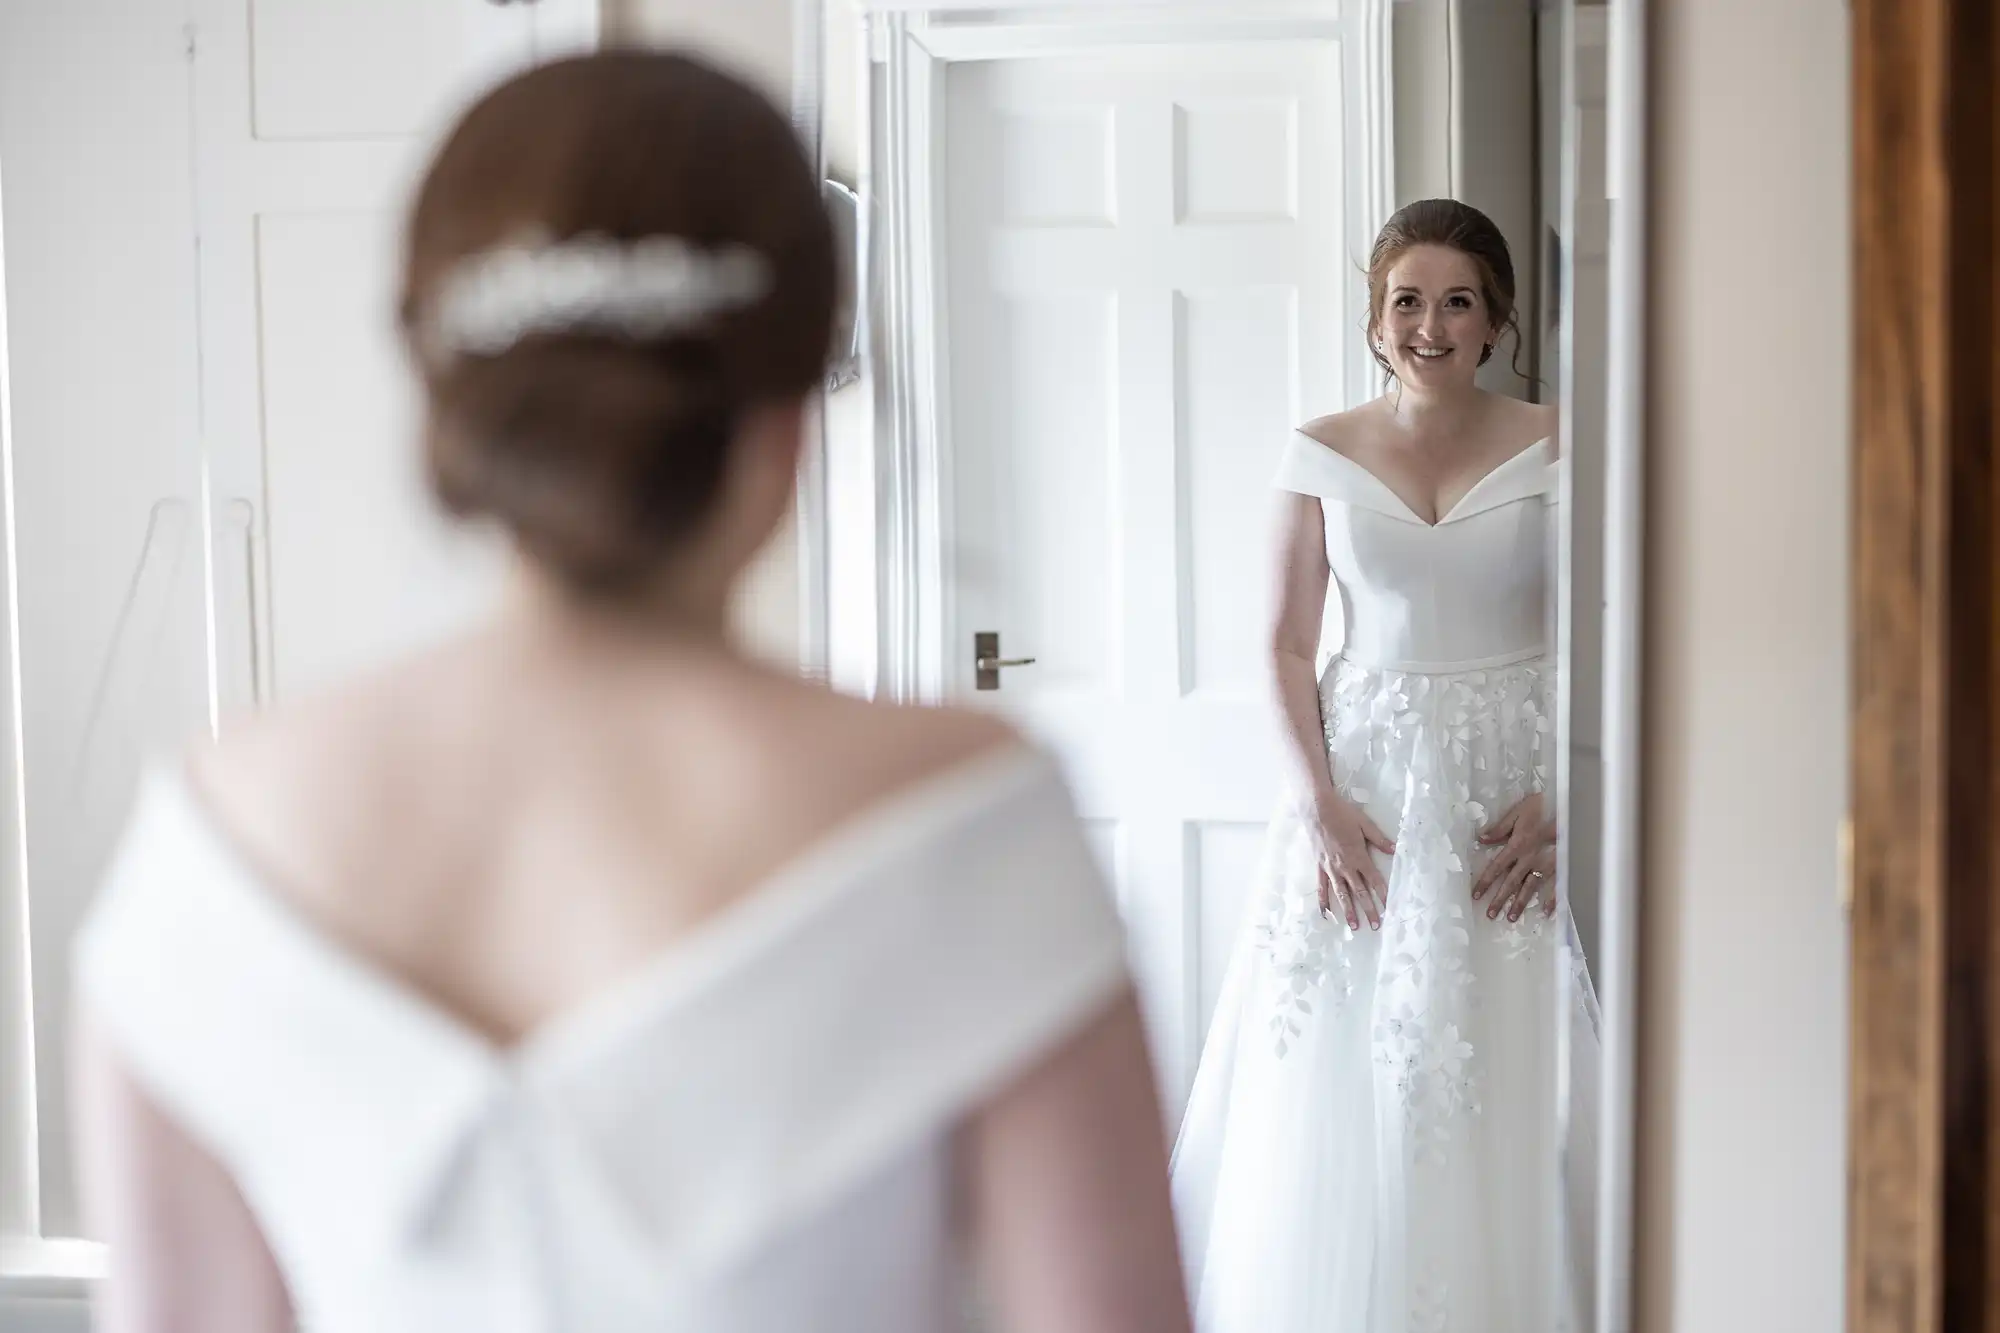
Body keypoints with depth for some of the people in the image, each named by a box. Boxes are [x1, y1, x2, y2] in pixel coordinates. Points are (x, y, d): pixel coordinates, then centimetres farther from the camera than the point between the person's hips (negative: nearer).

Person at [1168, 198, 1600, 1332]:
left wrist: (1561, 803, -13)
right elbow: (1292, 648, 4)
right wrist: (1323, 800, -7)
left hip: (1515, 789, -1)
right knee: (1340, 1086, 5)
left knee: (1505, 1091, 1)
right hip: (1367, 781, 1)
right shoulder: (1326, 453, 4)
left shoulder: (1553, 447, 0)